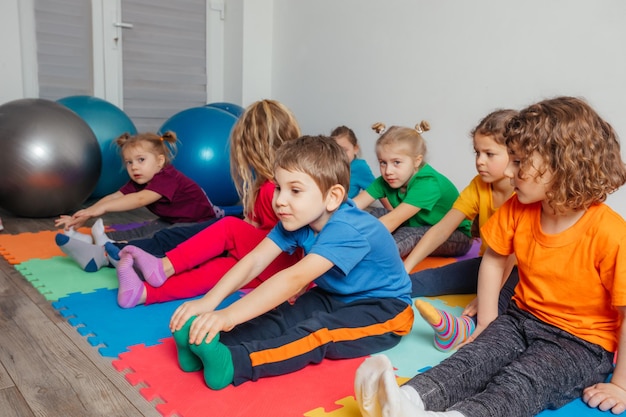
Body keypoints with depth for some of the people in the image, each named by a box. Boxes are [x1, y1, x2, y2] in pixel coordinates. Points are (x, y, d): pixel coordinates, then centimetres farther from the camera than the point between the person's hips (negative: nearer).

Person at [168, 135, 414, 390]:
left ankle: (231, 362, -42)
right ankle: (204, 346, -25)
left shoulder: (347, 230, -33)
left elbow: (294, 279, -44)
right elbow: (255, 260, -19)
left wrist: (230, 315, -49)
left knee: (319, 332, -32)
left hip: (385, 311, -7)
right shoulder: (296, 218, -10)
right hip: (336, 299, 7)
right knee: (282, 316, -17)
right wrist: (208, 302, -31)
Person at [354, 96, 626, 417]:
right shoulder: (517, 210, -5)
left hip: (581, 342, -5)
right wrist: (487, 321, 4)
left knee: (521, 380, -31)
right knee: (475, 356, -21)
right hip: (522, 318, 5)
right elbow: (494, 258, 7)